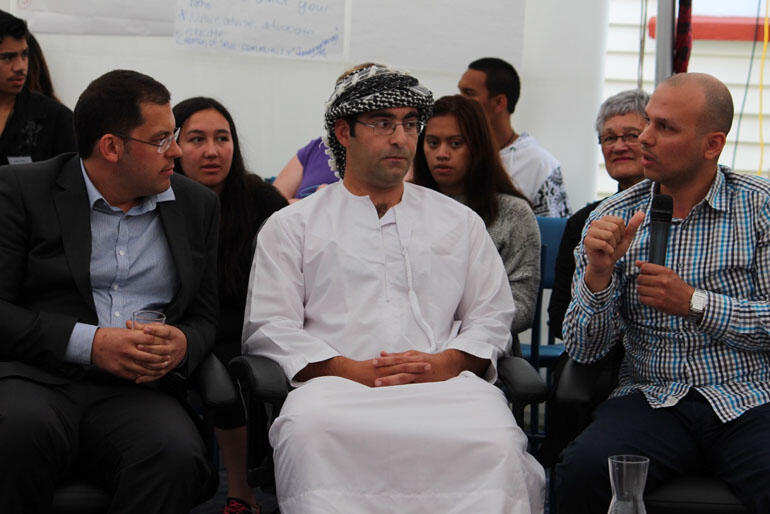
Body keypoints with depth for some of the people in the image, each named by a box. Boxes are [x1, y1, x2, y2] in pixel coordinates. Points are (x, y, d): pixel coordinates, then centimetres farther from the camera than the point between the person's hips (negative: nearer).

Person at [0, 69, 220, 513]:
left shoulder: (197, 205, 18)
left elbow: (208, 318, 20)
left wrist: (182, 345, -5)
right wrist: (89, 343, -16)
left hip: (138, 390, 2)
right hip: (36, 376, -2)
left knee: (177, 455, -33)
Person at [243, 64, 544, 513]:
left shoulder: (461, 222, 25)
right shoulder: (292, 226, 18)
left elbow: (493, 317, 19)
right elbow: (269, 329, 8)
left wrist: (444, 363, -4)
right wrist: (354, 371, -8)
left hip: (445, 383, 1)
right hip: (337, 384, -1)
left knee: (497, 442, -33)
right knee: (307, 431, -38)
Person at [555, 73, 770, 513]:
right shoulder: (614, 218, 9)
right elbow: (583, 349, 5)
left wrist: (695, 303, -12)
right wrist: (598, 273, -12)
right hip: (652, 402, 2)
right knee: (582, 472, -30)